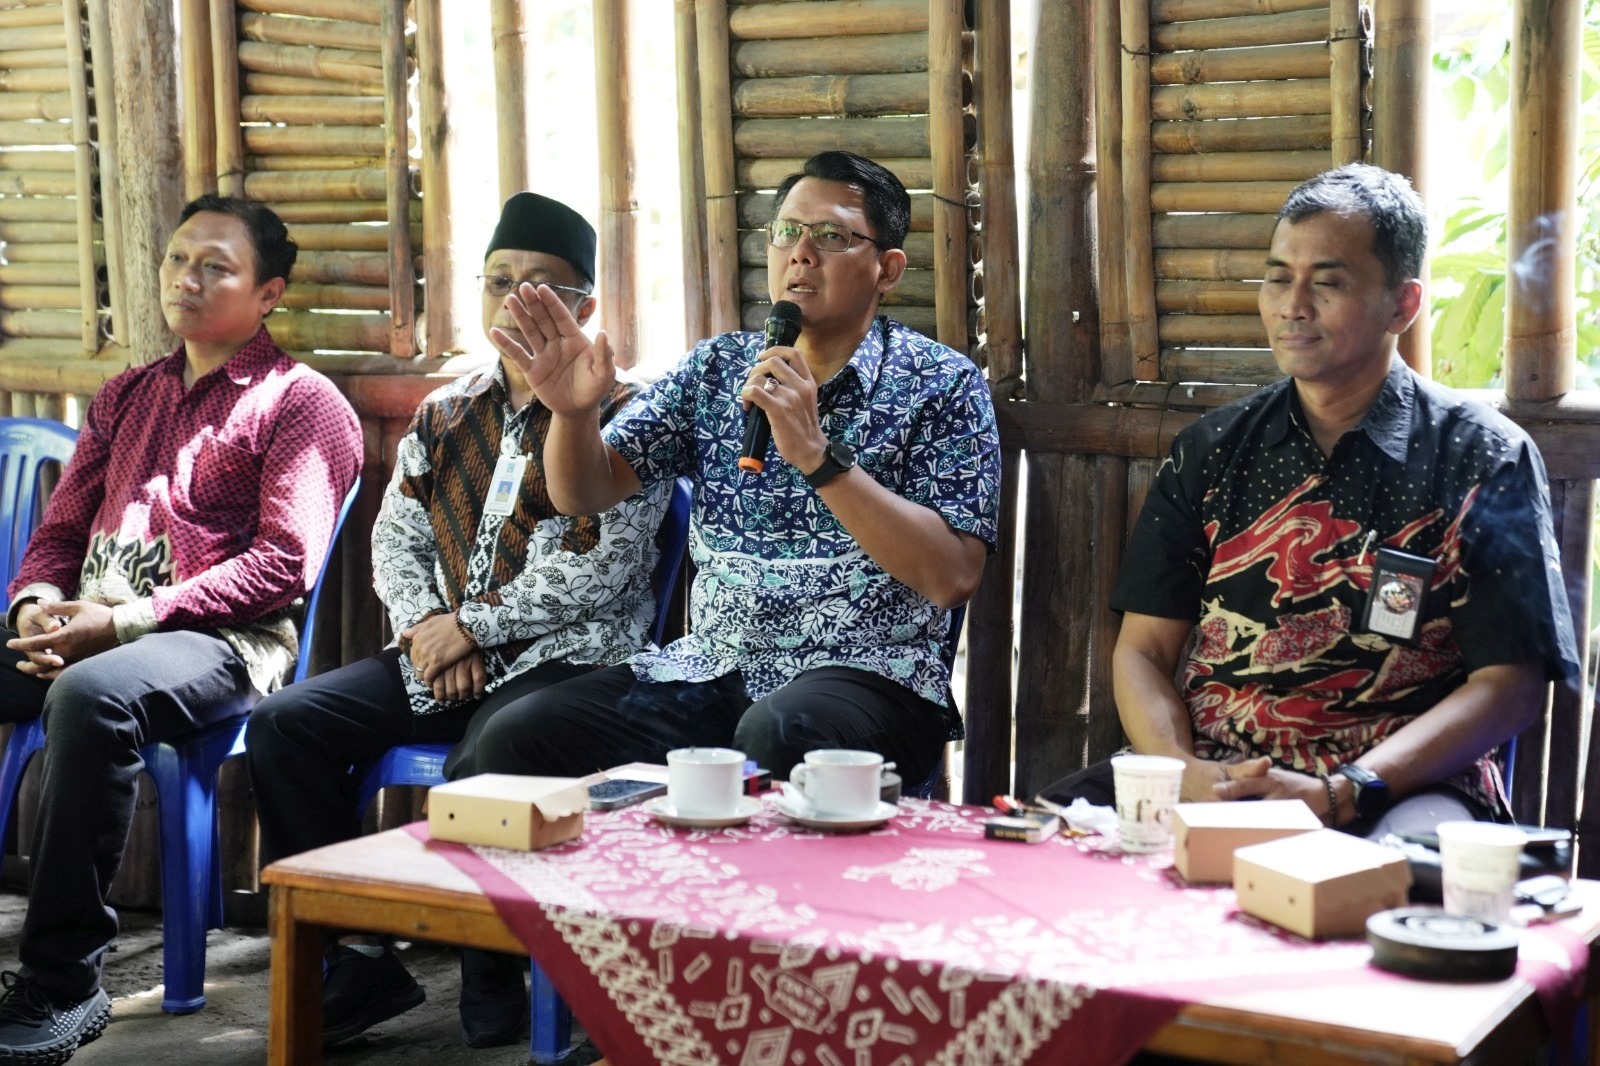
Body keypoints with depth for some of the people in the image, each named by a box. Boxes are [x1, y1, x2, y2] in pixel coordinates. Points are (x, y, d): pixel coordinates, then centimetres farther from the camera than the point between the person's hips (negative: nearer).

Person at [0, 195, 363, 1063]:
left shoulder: (300, 403, 5)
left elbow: (284, 564, -7)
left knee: (93, 692, -38)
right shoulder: (126, 397, 26)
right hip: (83, 631, 7)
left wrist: (128, 619, -15)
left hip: (218, 639, -6)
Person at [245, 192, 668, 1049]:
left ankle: (494, 993, -13)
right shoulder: (445, 415, 16)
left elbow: (598, 573, -13)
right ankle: (359, 960, -5)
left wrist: (472, 626, -13)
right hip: (445, 654, 7)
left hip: (565, 656, -6)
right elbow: (396, 538, 15)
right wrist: (424, 627, -5)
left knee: (483, 766, -35)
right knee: (284, 725, -11)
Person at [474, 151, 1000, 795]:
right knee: (519, 738, -16)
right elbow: (585, 493, 7)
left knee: (774, 740, -38)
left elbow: (953, 577, -13)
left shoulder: (939, 384, -2)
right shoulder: (716, 369, 13)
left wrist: (819, 456, -21)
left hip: (868, 671, -4)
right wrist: (572, 411, -15)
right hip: (713, 665, 5)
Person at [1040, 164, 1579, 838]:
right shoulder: (1211, 450, 13)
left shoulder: (1482, 458, 2)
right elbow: (1143, 650, 10)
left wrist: (1338, 794, -16)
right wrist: (1183, 772, -12)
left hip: (1400, 788, -4)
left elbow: (1510, 683, -4)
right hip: (1210, 776, 4)